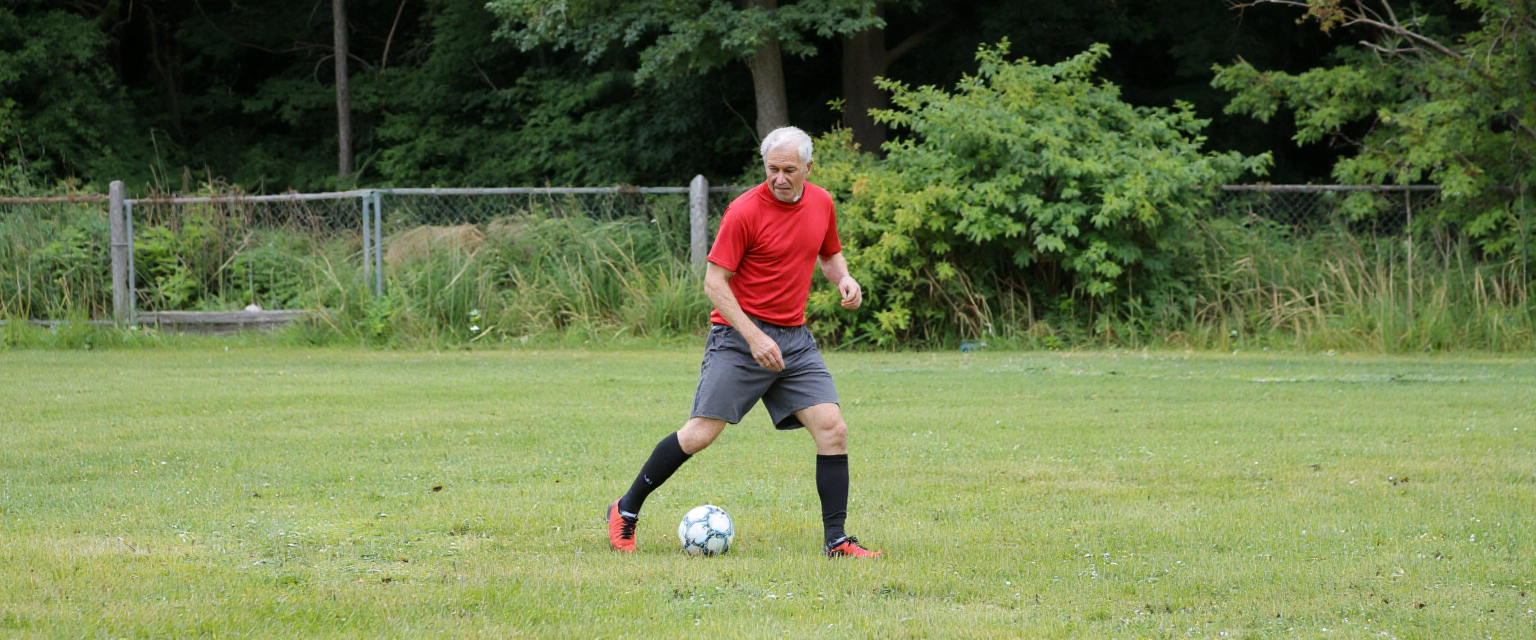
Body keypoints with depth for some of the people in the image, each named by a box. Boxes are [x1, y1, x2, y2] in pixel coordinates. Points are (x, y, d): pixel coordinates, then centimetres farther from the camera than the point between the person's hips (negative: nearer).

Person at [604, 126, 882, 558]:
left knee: (833, 429, -8)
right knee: (701, 433, -10)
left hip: (794, 339, 5)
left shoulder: (821, 203, 6)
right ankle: (626, 511, 6)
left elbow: (830, 254, 25)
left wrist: (843, 279, 1)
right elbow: (714, 282, -12)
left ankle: (836, 539, -2)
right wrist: (753, 337, -20)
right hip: (740, 334, -5)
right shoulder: (745, 212, -13)